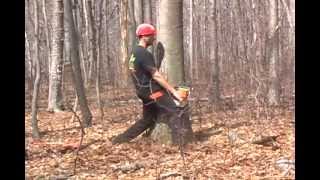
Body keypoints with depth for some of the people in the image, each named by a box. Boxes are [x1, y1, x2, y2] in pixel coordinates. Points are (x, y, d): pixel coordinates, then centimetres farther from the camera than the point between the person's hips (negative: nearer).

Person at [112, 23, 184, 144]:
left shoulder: (135, 52, 15)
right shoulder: (144, 54, -16)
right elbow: (156, 76, -19)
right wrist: (173, 91, -17)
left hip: (144, 92, 10)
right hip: (153, 90, -10)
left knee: (147, 119, 19)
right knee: (174, 114, -11)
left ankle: (119, 140, 22)